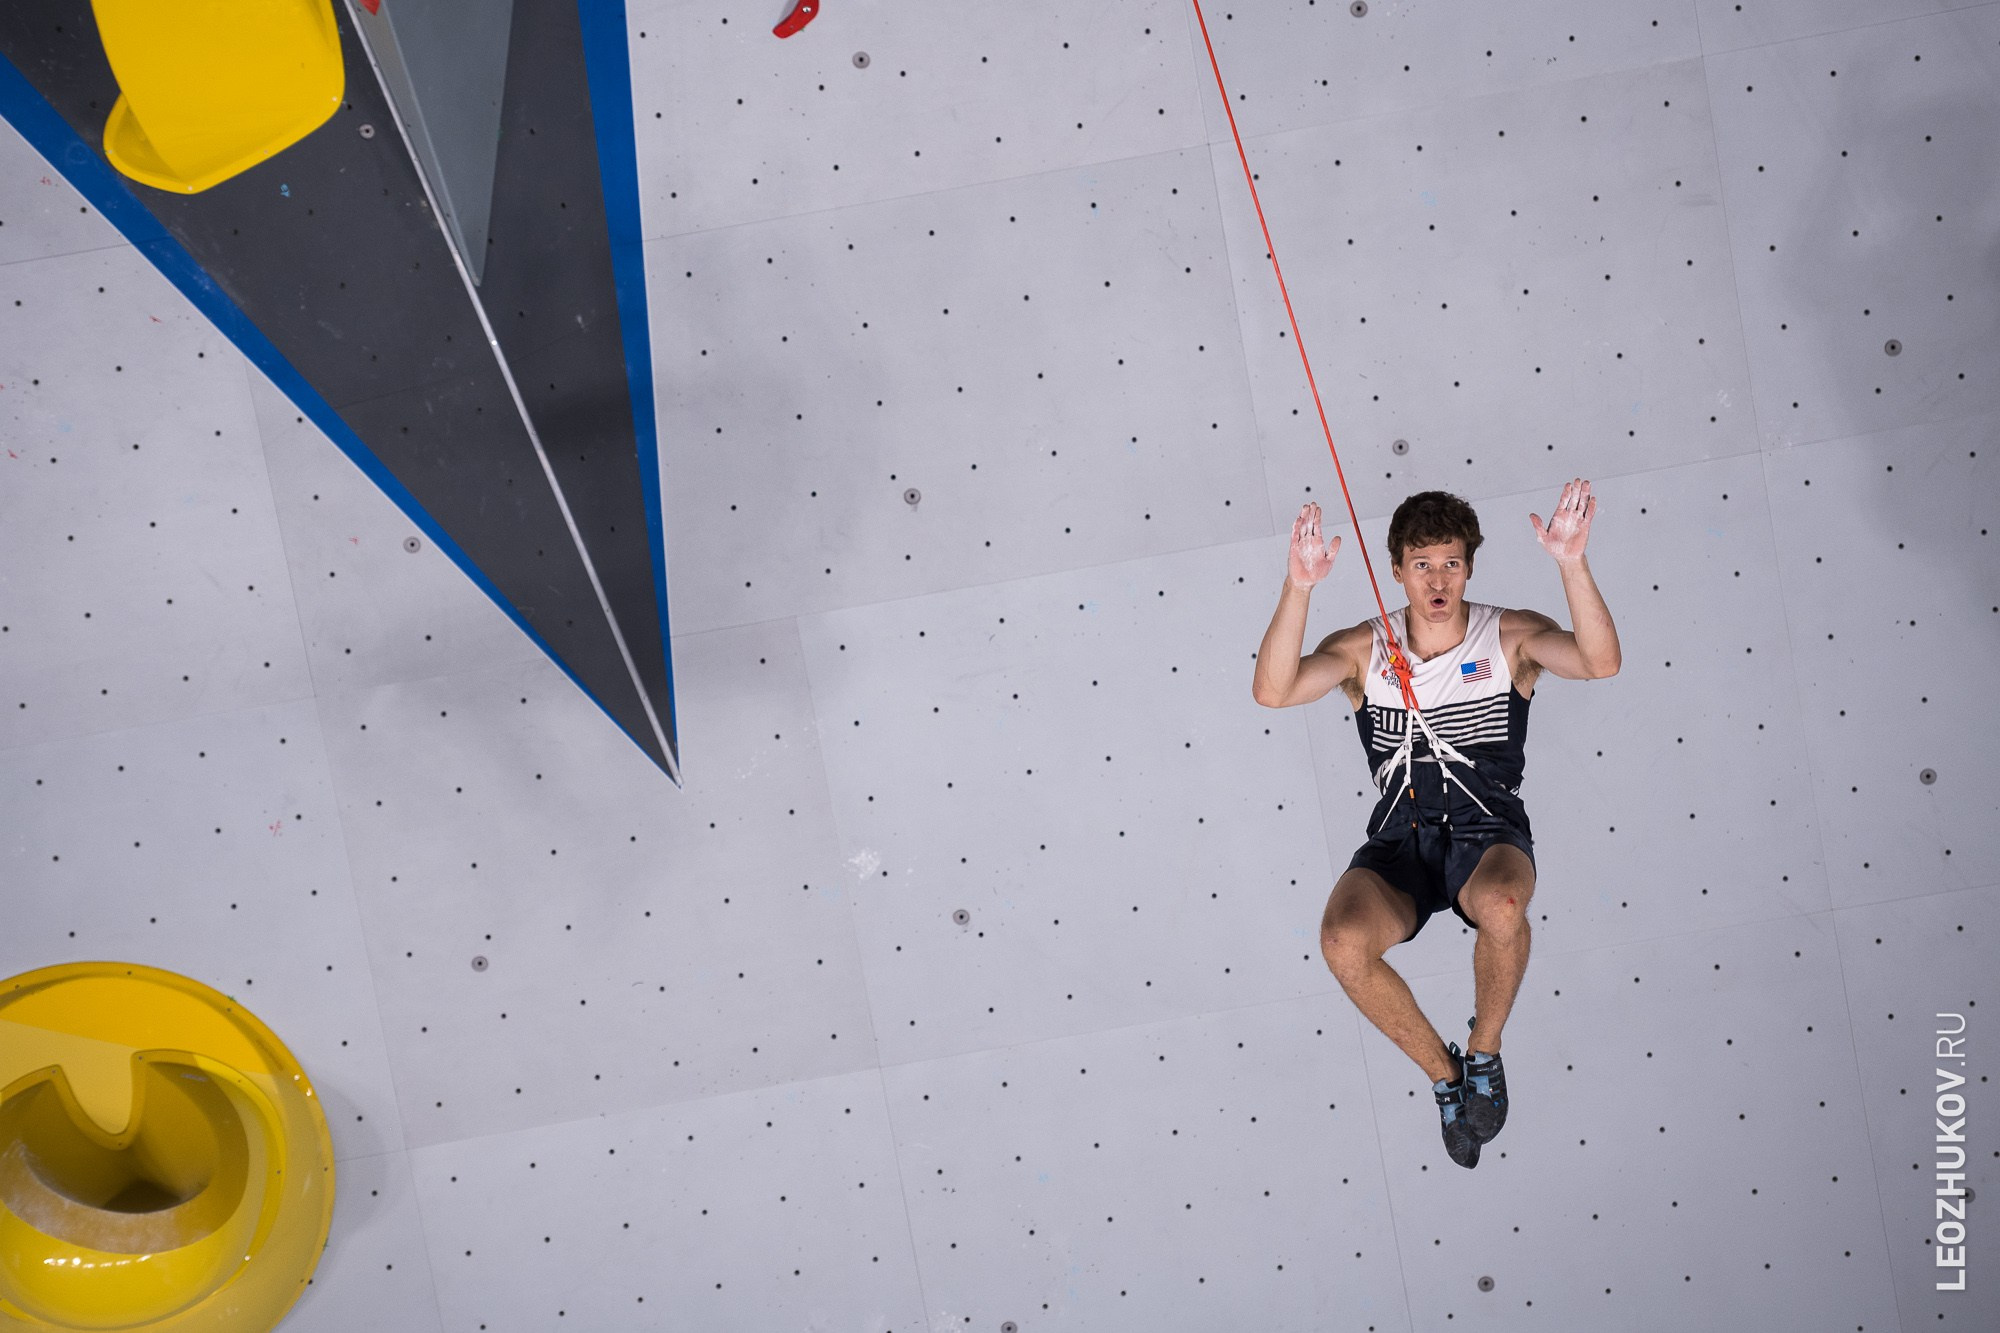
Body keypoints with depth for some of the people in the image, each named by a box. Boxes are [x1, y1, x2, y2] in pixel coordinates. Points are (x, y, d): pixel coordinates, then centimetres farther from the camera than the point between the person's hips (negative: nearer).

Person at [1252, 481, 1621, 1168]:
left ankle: (1484, 1053, -4)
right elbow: (1272, 691, -11)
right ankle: (1444, 1074, 0)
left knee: (1501, 907, -37)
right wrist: (1299, 586, -24)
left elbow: (1600, 661, -13)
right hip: (1400, 840, 1)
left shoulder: (1510, 636, 5)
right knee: (1343, 941, -29)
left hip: (1489, 831, -1)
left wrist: (1572, 563, -27)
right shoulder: (1363, 649, 6)